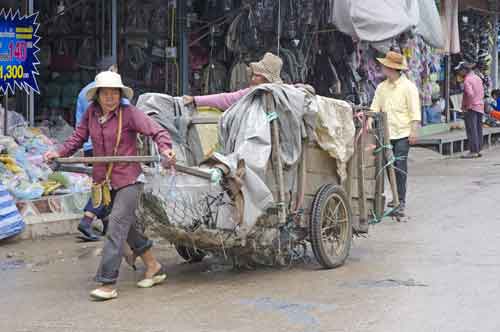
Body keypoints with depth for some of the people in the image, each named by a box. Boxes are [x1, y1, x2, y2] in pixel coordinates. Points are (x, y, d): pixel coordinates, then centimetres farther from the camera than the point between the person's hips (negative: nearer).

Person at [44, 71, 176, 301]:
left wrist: (165, 149, -34)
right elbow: (79, 137, 10)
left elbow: (157, 131, -17)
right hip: (105, 180, 7)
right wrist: (60, 153, -3)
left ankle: (108, 284, -12)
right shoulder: (91, 112, 1)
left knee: (117, 226, -13)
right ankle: (153, 267, 35)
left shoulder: (129, 113, -13)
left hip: (128, 180, -6)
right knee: (128, 226, 17)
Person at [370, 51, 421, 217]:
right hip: (386, 133, 5)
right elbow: (375, 108, 11)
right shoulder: (381, 87, 13)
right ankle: (396, 197, 17)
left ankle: (401, 201, -6)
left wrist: (414, 131, -13)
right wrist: (369, 122, -5)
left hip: (402, 134, -5)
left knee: (400, 166, -9)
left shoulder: (408, 87, -2)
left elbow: (415, 111, -6)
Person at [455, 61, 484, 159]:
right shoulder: (477, 78, 14)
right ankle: (478, 150, 14)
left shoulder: (467, 80, -14)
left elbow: (470, 94, -25)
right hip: (480, 107, 9)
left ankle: (473, 151, -8)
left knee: (471, 130, -7)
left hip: (471, 108, -9)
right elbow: (482, 92, 17)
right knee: (478, 130, 11)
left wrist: (466, 106, -16)